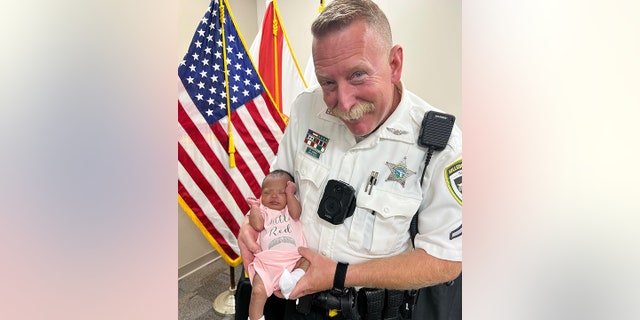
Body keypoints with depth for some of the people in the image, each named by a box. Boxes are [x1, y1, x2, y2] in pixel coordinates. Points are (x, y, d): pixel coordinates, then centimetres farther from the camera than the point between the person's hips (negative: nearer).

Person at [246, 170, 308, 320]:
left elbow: (296, 214, -4)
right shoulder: (262, 210, 17)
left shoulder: (290, 208, 19)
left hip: (295, 257, 1)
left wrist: (290, 194, -2)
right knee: (258, 291, -16)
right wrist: (254, 206, 2)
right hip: (269, 261, -1)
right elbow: (258, 225, -3)